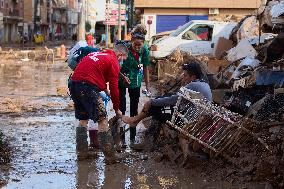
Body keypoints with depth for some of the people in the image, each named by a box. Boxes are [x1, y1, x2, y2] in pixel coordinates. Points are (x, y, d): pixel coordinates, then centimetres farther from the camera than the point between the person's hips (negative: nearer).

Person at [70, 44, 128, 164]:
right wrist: (117, 109, 10)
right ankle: (110, 157, -7)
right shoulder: (113, 62, 2)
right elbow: (114, 88, 1)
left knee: (83, 119, 20)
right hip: (88, 87, -8)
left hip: (74, 84, 8)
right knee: (102, 120, -4)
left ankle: (82, 152, 24)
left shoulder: (96, 54, 26)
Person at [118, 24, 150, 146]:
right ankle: (121, 138, -3)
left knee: (134, 110, 7)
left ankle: (133, 138, 15)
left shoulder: (145, 51, -14)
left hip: (135, 82, 3)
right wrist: (123, 76, -32)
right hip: (122, 81, -3)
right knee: (121, 109, -7)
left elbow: (145, 69, -3)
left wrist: (147, 87, 1)